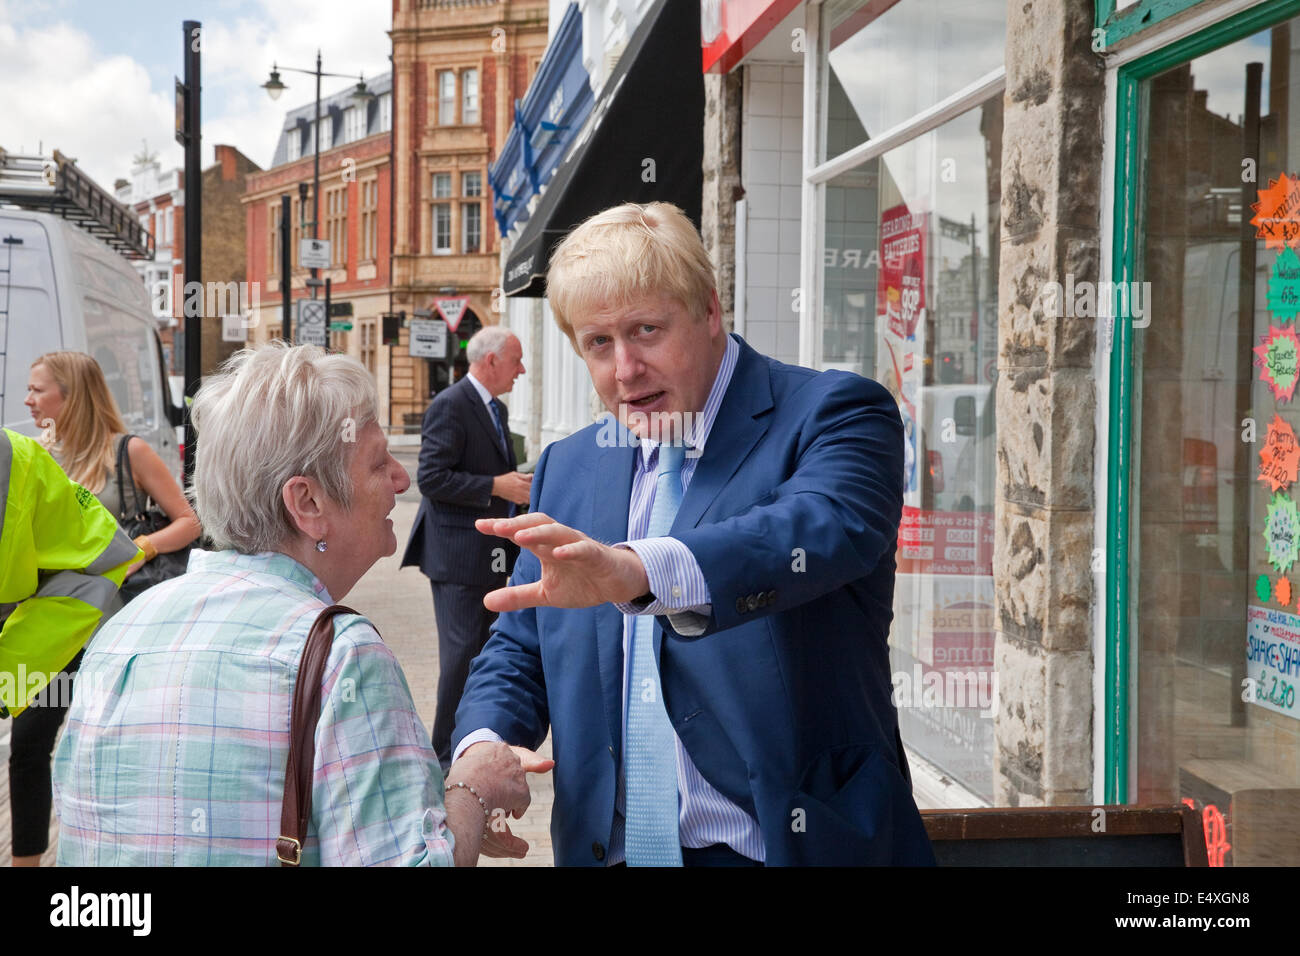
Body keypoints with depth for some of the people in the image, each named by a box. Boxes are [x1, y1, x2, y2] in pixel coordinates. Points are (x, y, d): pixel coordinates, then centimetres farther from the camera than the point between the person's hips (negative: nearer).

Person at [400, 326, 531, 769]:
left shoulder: (497, 409, 16)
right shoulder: (450, 405, -13)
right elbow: (432, 478, -20)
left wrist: (518, 484, 9)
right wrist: (497, 486, -21)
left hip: (491, 554, 10)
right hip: (458, 554, -9)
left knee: (487, 650, 14)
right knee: (462, 652, -6)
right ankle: (448, 754, 4)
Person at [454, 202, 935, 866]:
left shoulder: (832, 415, -9)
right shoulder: (567, 469, 8)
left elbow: (822, 530, -30)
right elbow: (517, 649, 11)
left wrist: (638, 570, -46)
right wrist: (483, 744, -11)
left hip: (796, 841, -4)